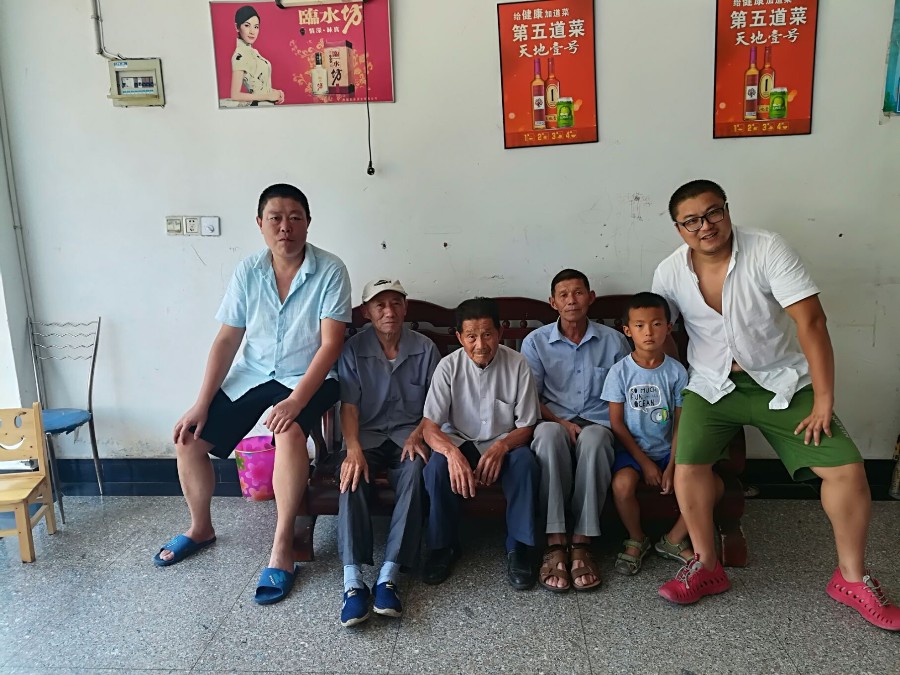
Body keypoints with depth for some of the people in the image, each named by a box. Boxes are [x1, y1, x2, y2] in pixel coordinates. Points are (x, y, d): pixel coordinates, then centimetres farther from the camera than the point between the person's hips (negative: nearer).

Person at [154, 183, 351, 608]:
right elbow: (227, 339, -1)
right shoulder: (248, 271, -4)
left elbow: (330, 344, -19)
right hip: (252, 375, 5)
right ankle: (200, 528, 24)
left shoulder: (330, 270, -15)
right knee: (188, 439, -4)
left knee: (289, 432, -35)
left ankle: (282, 546, -18)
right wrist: (202, 403, -7)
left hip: (308, 378, -4)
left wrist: (295, 400, -29)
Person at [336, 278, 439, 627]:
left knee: (415, 470, -34)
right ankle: (353, 580, -36)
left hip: (408, 433, 0)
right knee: (353, 474, -33)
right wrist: (353, 448, -25)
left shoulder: (425, 348, 4)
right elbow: (349, 405, -8)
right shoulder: (353, 349, 2)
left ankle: (389, 575, -36)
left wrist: (417, 435, -14)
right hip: (367, 434, 0)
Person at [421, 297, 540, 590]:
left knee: (526, 462, -32)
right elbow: (430, 427, -15)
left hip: (504, 445, 0)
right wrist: (452, 453, -37)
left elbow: (526, 426, -6)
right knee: (437, 466, -31)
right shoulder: (449, 366, -12)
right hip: (458, 443, 0)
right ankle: (443, 545, -7)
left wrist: (501, 447, -28)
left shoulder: (517, 365, -12)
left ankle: (519, 547, -12)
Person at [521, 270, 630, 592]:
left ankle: (581, 544, -32)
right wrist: (561, 422, -12)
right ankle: (555, 544, -36)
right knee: (547, 434, -38)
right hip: (554, 423, 0)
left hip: (598, 424, 0)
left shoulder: (614, 341, 9)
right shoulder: (536, 342, 7)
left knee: (593, 440, -37)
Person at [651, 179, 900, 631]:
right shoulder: (670, 272, -7)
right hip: (712, 385, 2)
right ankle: (706, 566, 6)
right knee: (687, 466, -18)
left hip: (784, 381, -1)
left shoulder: (767, 249, -18)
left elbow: (811, 322, -21)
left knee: (847, 469, -10)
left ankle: (851, 578, 14)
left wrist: (824, 402, -22)